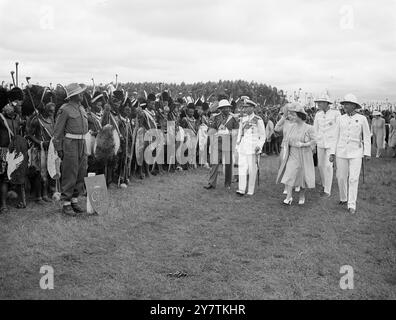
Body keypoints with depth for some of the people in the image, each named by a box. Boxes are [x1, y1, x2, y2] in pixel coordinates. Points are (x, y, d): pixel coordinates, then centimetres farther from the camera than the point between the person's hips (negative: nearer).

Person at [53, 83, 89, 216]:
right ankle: (66, 205, 5)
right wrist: (59, 149, -10)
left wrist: (84, 144, 15)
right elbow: (58, 131, -8)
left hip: (82, 144, 8)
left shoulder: (81, 108, 15)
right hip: (70, 144, -8)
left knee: (81, 174, 10)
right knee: (69, 176, -4)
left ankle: (75, 202, 21)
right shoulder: (65, 109, -8)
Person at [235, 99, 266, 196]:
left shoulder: (258, 120, -2)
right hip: (242, 147, 5)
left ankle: (251, 191, 7)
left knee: (252, 170, 0)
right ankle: (241, 189, -2)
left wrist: (259, 146, -10)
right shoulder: (243, 120, 13)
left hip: (253, 148, -4)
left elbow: (263, 136, 2)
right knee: (242, 168, -3)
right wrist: (237, 146, 16)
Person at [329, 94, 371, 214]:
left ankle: (352, 205, -1)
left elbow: (366, 137, 3)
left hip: (355, 153, -3)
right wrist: (332, 152, 5)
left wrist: (367, 153, -1)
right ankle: (343, 198, 28)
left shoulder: (362, 119, -2)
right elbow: (336, 137, 9)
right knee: (341, 177, 7)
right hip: (341, 152, 3)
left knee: (353, 179, -6)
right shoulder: (341, 119, 5)